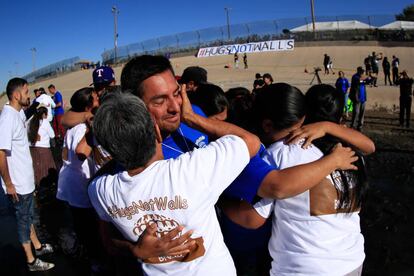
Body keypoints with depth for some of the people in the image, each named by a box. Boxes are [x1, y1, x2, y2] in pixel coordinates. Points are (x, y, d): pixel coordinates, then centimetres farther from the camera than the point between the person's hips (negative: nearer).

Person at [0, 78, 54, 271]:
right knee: (23, 219, 7)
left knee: (28, 215, 23)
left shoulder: (18, 113, 3)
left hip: (26, 178, 9)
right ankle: (32, 261, 22)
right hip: (17, 183, -9)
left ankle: (37, 246, 42)